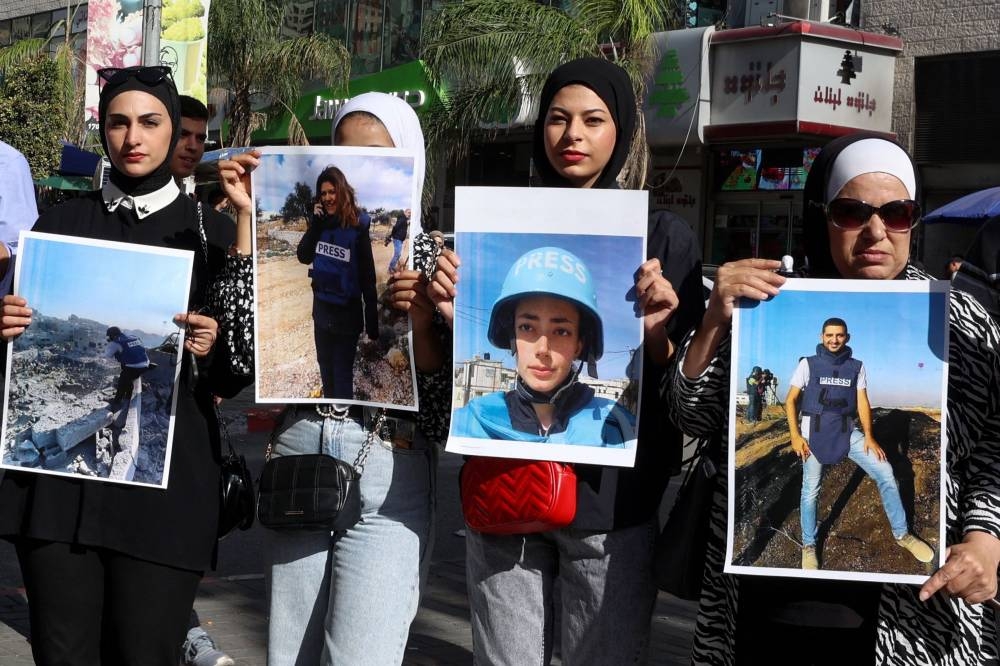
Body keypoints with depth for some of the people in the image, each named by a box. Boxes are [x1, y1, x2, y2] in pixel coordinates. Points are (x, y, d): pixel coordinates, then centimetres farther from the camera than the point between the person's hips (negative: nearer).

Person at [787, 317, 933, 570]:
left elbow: (862, 402, 2)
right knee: (811, 489, 1)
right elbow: (791, 400, -2)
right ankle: (809, 546, 18)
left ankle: (902, 534, 6)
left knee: (884, 472, -7)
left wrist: (869, 436, -10)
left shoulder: (856, 367, 5)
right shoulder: (808, 364, -2)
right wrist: (795, 436, -12)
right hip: (814, 432, -2)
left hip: (848, 431, 2)